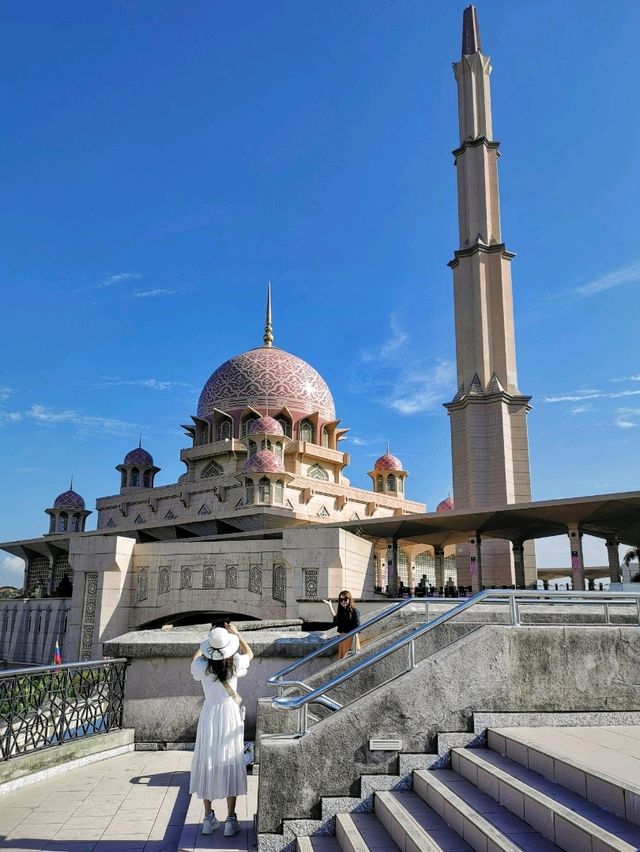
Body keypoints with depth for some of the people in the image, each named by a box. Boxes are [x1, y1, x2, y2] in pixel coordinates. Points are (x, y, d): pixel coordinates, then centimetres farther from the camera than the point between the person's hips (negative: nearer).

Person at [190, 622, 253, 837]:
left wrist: (205, 645, 22)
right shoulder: (235, 664, -12)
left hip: (209, 715, 1)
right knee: (230, 765, 5)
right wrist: (237, 635, 10)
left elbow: (195, 658, 15)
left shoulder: (202, 666, -11)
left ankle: (208, 818, 18)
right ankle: (231, 820, 8)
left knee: (207, 764, 11)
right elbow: (249, 653, 12)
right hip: (230, 714, -1)